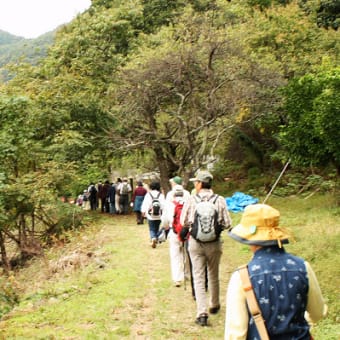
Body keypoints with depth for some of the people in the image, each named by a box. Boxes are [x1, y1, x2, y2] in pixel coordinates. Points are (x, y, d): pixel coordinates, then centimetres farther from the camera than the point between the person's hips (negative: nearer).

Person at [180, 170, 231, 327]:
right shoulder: (220, 200, -11)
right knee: (213, 276, 20)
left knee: (198, 277, 4)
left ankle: (202, 313, -4)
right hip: (214, 243, 1)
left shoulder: (191, 200, -12)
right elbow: (227, 223, -7)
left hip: (195, 243, -1)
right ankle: (214, 305, 37)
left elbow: (183, 222, -4)